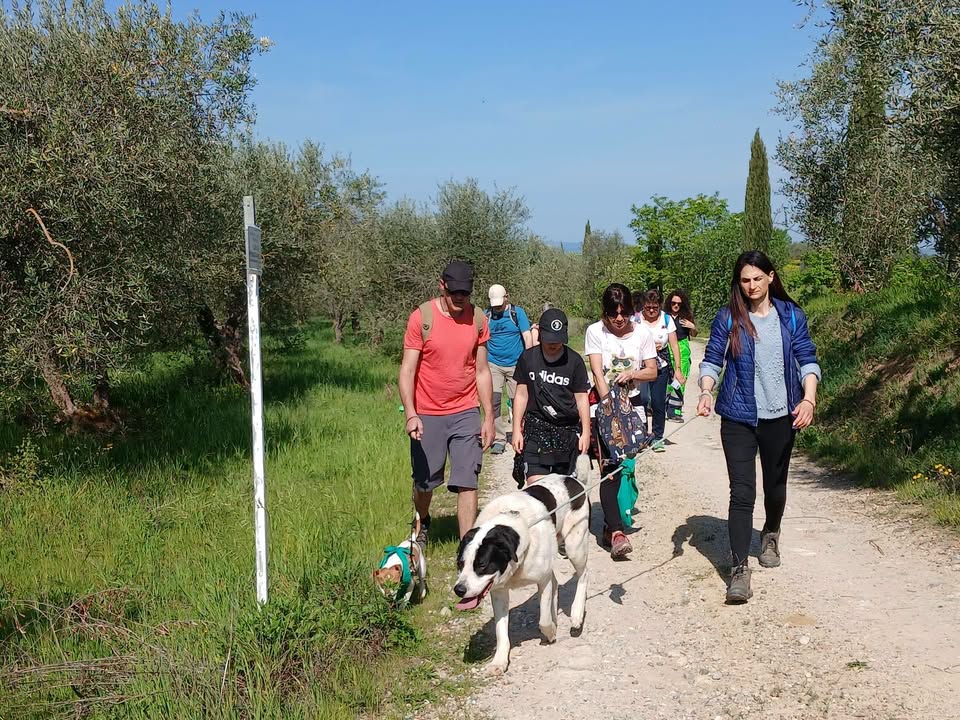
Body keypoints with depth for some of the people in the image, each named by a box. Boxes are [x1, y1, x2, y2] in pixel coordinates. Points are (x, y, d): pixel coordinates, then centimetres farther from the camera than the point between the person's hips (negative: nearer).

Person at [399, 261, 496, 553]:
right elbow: (407, 370, -10)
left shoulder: (477, 319, 1)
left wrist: (489, 418, 4)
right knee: (424, 481, 12)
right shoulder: (422, 317, -9)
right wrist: (410, 414, -21)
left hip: (466, 413, 2)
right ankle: (422, 524, 42)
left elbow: (482, 371, 7)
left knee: (467, 483, -5)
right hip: (427, 415, -1)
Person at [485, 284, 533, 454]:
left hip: (515, 364, -1)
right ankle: (499, 439, -3)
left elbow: (527, 336, -2)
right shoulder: (486, 315, 5)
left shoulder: (517, 312, 0)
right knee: (493, 402, -9)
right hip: (493, 364, 1)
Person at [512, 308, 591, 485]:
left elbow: (581, 398, 5)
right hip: (536, 429, 0)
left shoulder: (574, 361, 0)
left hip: (567, 431, 0)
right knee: (535, 484, -13)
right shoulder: (528, 358, 3)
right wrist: (517, 429, 6)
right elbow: (521, 394, 9)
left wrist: (585, 432, 2)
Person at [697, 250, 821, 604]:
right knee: (742, 492, -9)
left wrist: (809, 399, -13)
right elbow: (712, 360, -2)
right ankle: (739, 568, -7)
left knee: (775, 485, 18)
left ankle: (771, 535, 47)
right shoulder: (728, 317, -2)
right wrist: (706, 392, -21)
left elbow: (807, 360, 2)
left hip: (780, 415, 2)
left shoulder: (791, 315, 2)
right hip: (738, 417, -2)